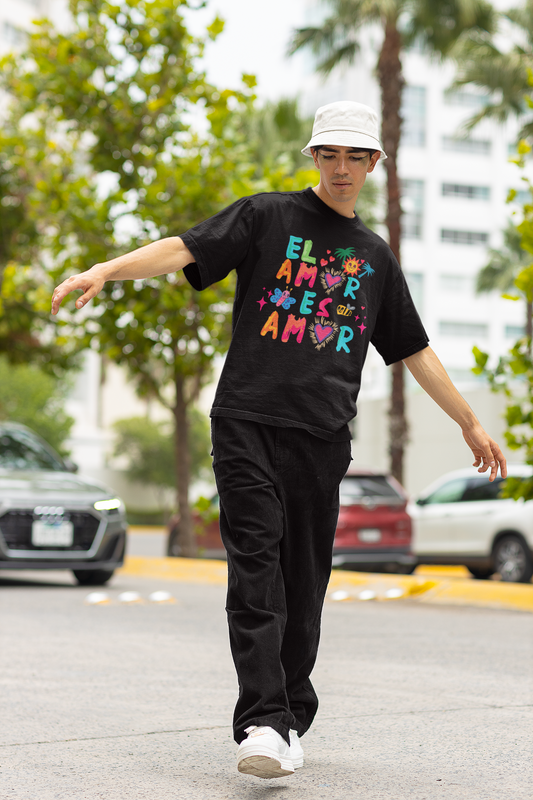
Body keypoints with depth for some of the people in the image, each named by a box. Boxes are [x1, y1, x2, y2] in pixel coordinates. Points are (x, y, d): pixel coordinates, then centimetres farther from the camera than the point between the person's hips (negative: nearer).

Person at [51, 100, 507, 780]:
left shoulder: (375, 257, 20)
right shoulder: (267, 216, 8)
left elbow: (413, 350, 26)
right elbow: (186, 248, -5)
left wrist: (471, 424, 29)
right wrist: (105, 270, -22)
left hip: (323, 436, 3)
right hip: (249, 423, -3)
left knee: (304, 586, 4)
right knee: (256, 569, -12)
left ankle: (289, 723, 14)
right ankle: (263, 722, -18)